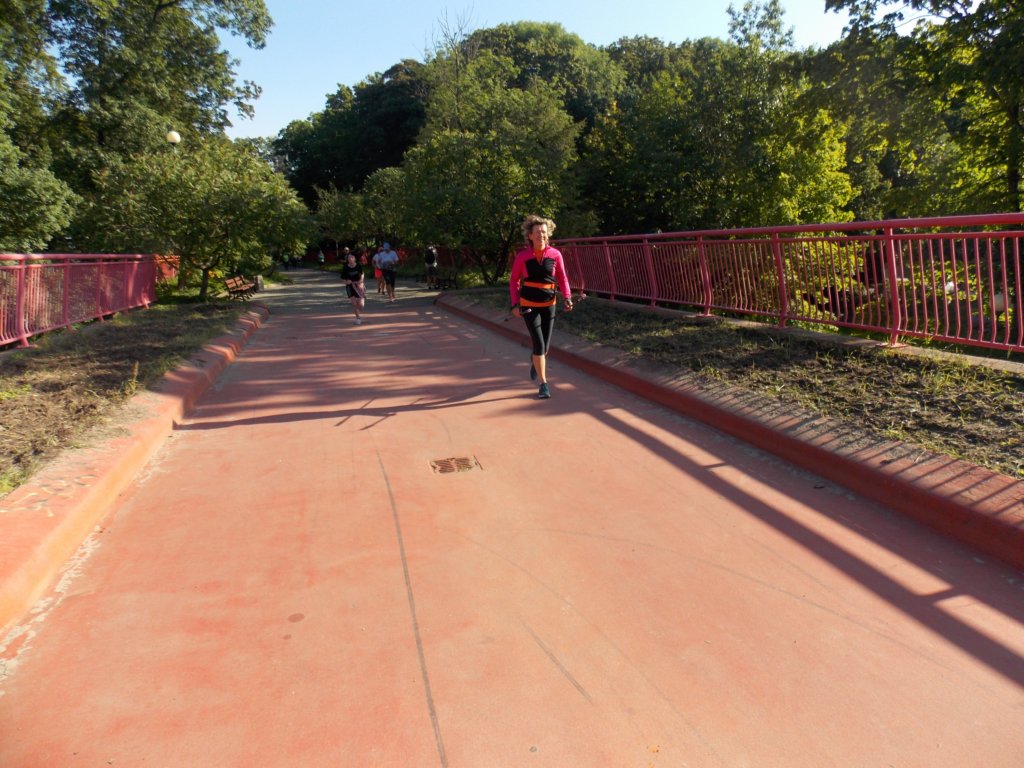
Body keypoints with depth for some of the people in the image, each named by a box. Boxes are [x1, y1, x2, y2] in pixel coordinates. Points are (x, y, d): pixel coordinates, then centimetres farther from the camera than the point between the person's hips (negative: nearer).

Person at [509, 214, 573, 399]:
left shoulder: (555, 254, -6)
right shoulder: (522, 256, -8)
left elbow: (562, 278, 3)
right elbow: (514, 281, 2)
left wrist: (568, 298, -11)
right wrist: (515, 304, -5)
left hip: (549, 304, 2)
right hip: (529, 305, -2)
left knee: (545, 346, 10)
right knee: (539, 344, -10)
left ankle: (535, 361, 47)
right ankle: (544, 384, 3)